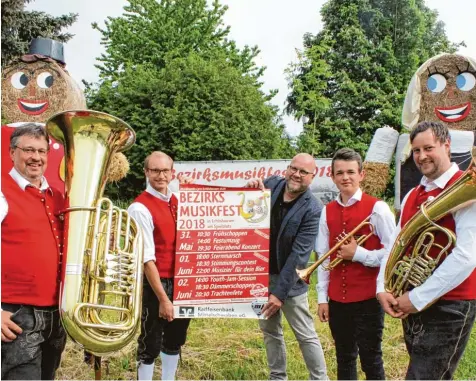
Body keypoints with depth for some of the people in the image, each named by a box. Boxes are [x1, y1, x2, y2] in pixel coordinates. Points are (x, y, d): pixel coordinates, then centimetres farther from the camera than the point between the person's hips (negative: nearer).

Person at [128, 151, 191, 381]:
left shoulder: (177, 202, 7)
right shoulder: (140, 208, -15)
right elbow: (147, 259, -18)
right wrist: (163, 298, -18)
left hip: (181, 281, 7)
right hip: (155, 284, -7)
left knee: (175, 340, 20)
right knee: (151, 344, 4)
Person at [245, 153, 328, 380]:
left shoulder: (312, 209, -17)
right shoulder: (271, 184, -2)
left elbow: (298, 254, -20)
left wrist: (280, 292, -21)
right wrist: (251, 190, -12)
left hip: (290, 280, -5)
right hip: (262, 274, 6)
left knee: (306, 335, 3)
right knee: (270, 331, 17)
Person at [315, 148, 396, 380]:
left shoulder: (377, 208, -8)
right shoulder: (327, 211, 6)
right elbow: (323, 257, 6)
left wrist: (358, 253, -17)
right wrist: (322, 297, 3)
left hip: (368, 299, -4)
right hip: (337, 299, 5)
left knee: (371, 360, 5)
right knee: (344, 358, 16)